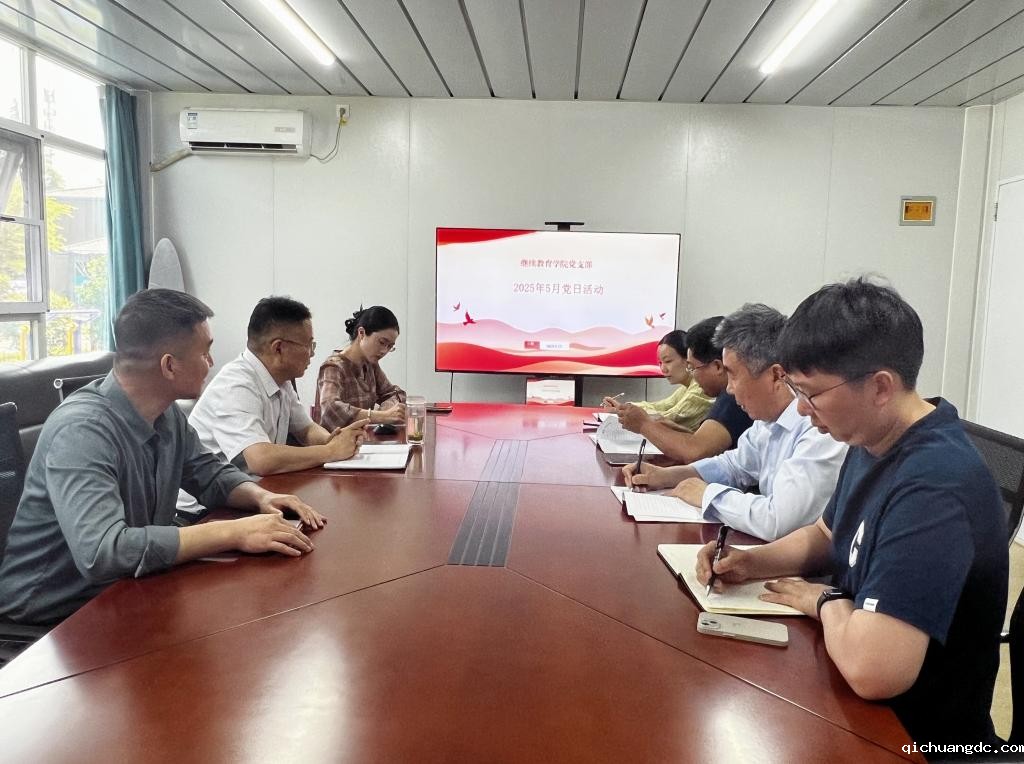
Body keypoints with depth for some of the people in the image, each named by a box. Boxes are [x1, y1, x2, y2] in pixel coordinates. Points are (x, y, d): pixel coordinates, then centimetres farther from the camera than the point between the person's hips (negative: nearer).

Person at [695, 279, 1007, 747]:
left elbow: (872, 669, -41)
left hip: (916, 734, -7)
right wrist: (751, 563, -5)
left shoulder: (934, 486, -33)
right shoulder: (875, 442, -2)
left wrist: (826, 601, -19)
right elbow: (826, 536, 14)